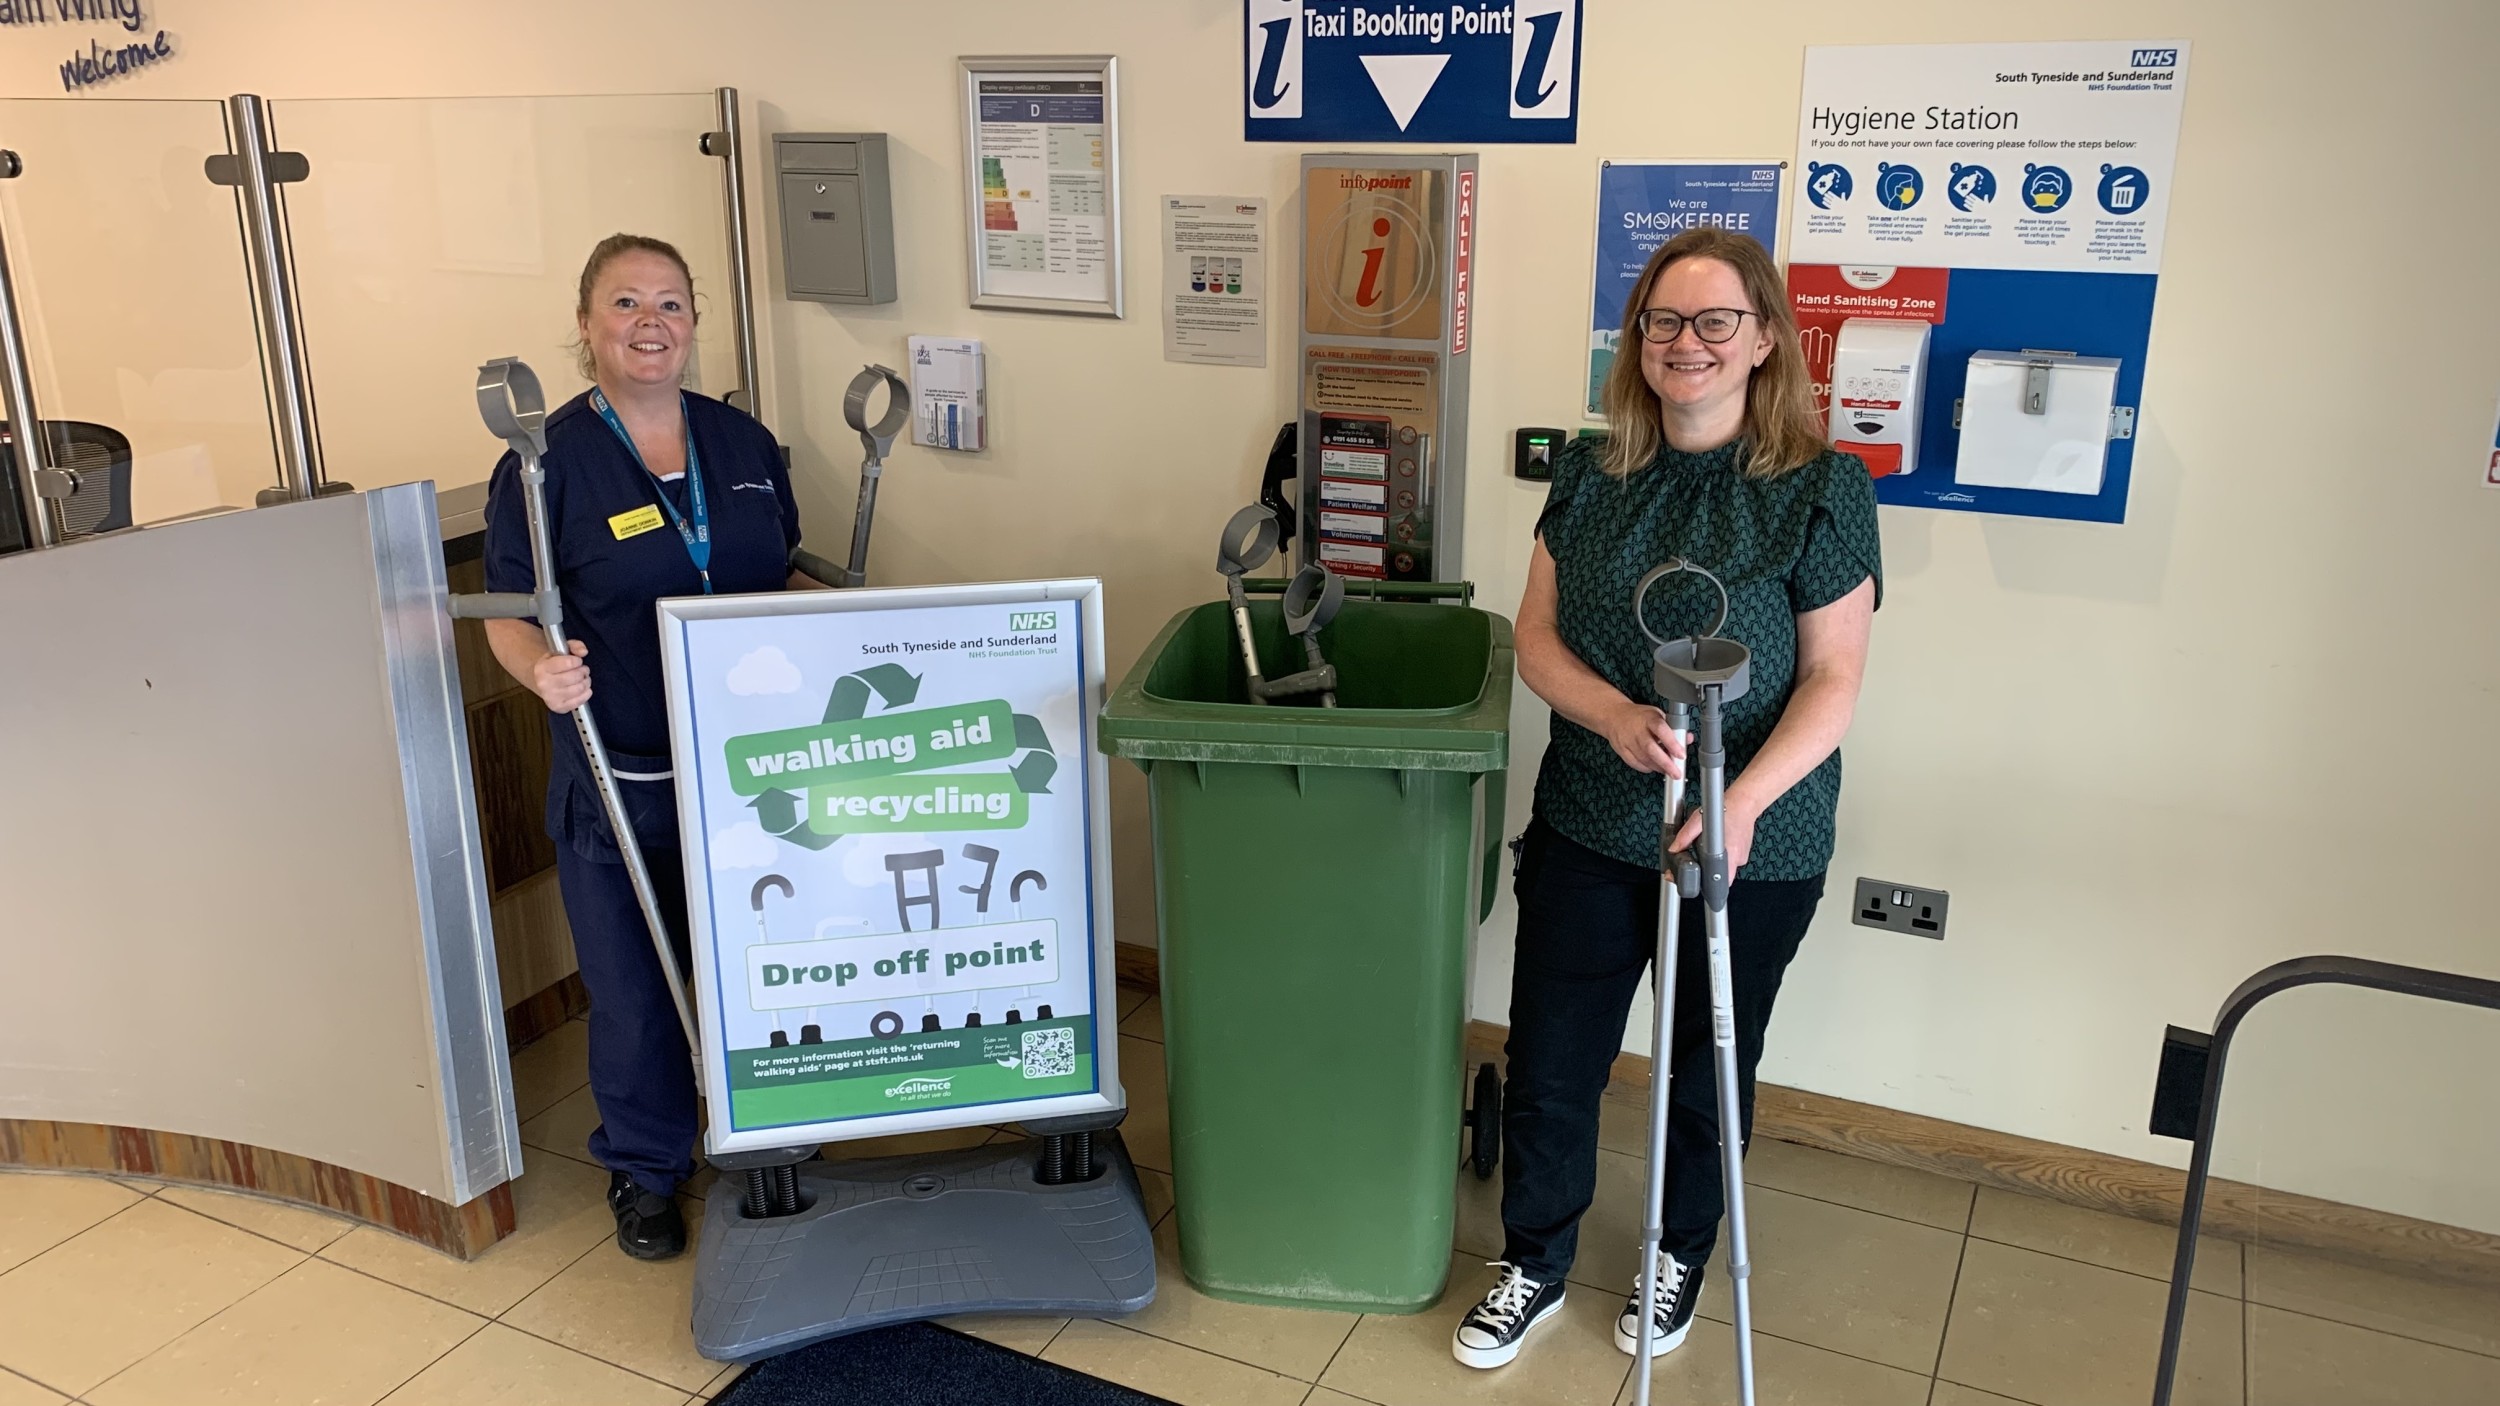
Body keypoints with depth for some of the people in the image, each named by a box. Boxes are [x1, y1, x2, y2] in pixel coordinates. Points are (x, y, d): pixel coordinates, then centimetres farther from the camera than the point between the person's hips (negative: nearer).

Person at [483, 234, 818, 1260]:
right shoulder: (549, 459, -7)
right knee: (636, 992, 8)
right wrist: (540, 668, -26)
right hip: (619, 782, -3)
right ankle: (644, 1172, 31)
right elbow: (507, 615, -6)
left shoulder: (743, 443, 7)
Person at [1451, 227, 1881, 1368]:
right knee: (1547, 1062, 10)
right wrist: (1615, 716, -19)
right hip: (1588, 830, 3)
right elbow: (1536, 634, 1)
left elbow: (1832, 679, -12)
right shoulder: (1590, 473, 0)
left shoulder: (1822, 489, -11)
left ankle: (1680, 1255, 44)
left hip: (1750, 849, -3)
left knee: (1706, 1069, 17)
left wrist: (1741, 803, -26)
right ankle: (1534, 1266, 34)